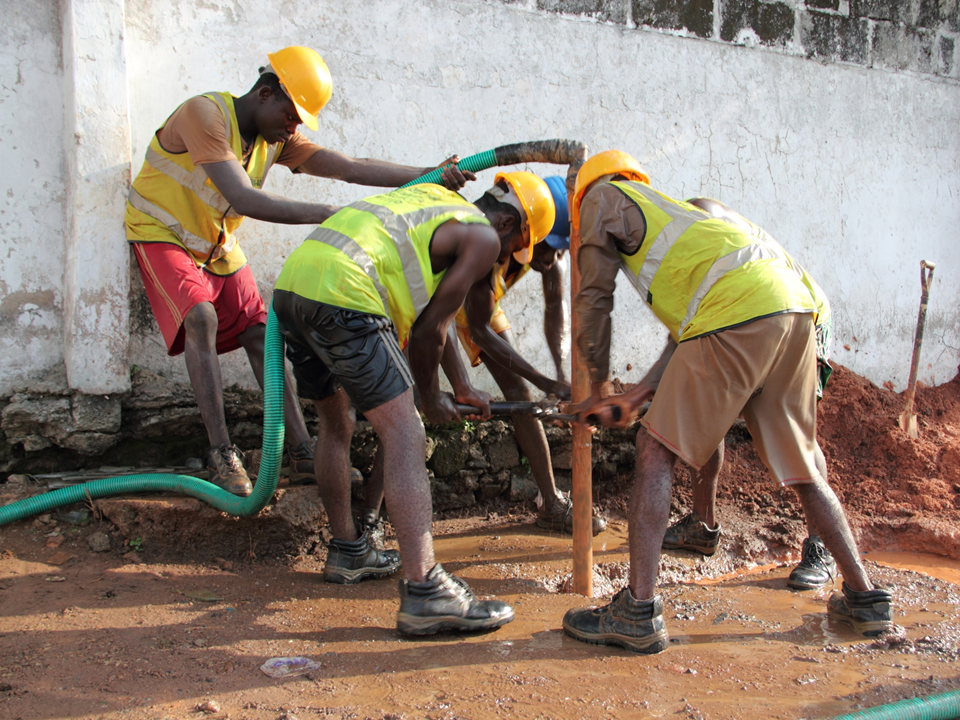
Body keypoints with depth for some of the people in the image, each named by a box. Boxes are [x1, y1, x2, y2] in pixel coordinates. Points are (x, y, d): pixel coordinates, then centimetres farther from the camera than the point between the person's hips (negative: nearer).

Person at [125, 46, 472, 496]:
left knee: (260, 333, -2)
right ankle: (220, 452, -22)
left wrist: (430, 174, -27)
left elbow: (352, 168, -16)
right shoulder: (204, 115, -27)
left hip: (217, 244, 7)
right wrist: (326, 215, -43)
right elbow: (243, 199, -38)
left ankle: (301, 451, 1)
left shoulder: (280, 140, -6)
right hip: (162, 233, -6)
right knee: (201, 317, -28)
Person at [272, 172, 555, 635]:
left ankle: (347, 552, 38)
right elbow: (427, 332, 2)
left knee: (336, 427, 24)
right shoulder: (483, 237, 5)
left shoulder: (435, 199, 30)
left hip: (291, 286, 10)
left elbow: (429, 313, 33)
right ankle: (424, 593, -14)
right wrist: (431, 399, 19)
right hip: (341, 296, -10)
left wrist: (462, 388, 35)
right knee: (404, 436, -9)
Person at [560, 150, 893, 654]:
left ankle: (638, 612, -3)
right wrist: (636, 397, 26)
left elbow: (594, 299, 12)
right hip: (794, 308, 8)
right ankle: (865, 598, 27)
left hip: (737, 310, -8)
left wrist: (599, 388, 22)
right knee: (799, 465, 19)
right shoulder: (669, 208, 39)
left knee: (657, 451, -2)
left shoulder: (602, 196, 18)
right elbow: (688, 333, 30)